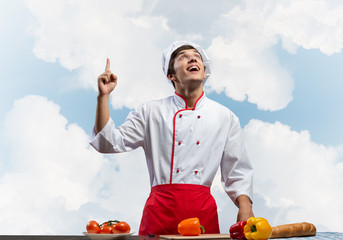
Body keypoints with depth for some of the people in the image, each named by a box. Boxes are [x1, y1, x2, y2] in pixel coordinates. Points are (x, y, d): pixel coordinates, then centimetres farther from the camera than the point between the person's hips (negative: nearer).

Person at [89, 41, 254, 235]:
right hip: (160, 209, -1)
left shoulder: (226, 117, 10)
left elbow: (238, 172, 11)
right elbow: (110, 143, 2)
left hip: (203, 211, 1)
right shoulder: (151, 111, 7)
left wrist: (245, 209, -4)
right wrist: (104, 96, -4)